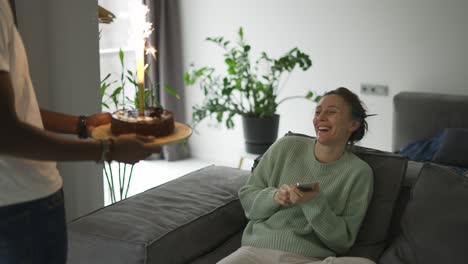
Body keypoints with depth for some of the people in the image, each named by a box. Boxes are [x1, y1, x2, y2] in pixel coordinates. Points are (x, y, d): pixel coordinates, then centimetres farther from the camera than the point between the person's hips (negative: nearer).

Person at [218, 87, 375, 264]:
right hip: (256, 249, -1)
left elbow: (343, 242, -1)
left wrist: (314, 203, -16)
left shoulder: (359, 172, 1)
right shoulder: (286, 146, 6)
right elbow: (246, 198, 10)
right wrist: (273, 197, -11)